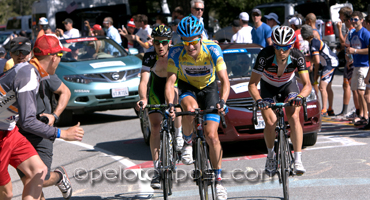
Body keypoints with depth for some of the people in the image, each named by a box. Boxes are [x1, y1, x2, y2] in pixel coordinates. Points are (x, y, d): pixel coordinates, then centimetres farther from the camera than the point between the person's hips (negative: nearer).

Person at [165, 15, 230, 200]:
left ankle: (218, 180, 2)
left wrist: (222, 101, -48)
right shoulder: (176, 53, -26)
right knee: (190, 109, -37)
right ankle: (187, 142, -7)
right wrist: (170, 104, -45)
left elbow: (224, 80, -30)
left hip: (208, 88, 0)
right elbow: (170, 81, -28)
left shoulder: (212, 50, -28)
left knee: (211, 135, -12)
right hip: (187, 87, 0)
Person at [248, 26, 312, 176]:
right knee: (270, 122, -17)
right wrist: (258, 100, -50)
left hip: (288, 85, 1)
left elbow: (307, 84, -30)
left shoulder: (297, 57, -31)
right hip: (268, 86, 0)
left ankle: (298, 160, -18)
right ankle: (270, 156, 9)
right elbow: (252, 84, -31)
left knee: (294, 118, -22)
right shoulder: (265, 55, -35)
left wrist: (299, 96, -52)